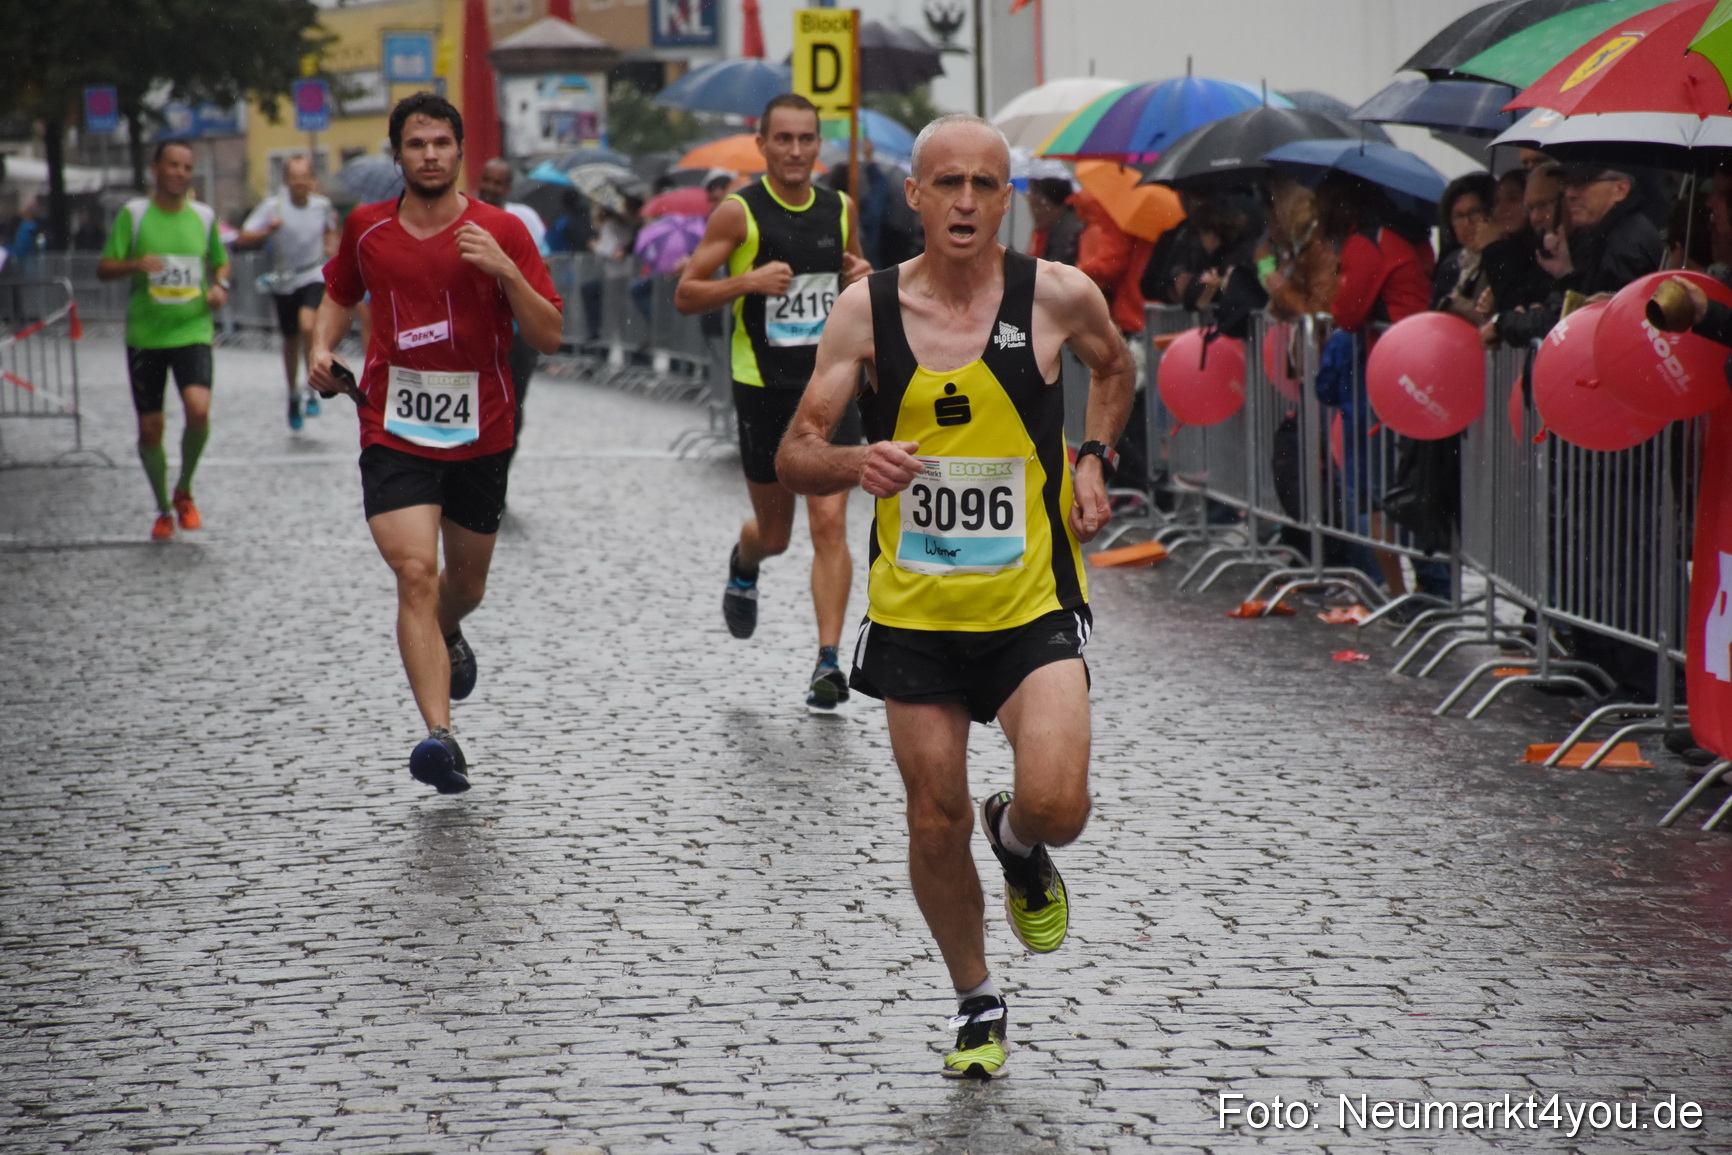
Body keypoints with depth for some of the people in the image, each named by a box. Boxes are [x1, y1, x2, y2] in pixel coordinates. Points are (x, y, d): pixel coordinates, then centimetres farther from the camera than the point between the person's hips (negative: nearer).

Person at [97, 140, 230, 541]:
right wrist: (136, 264, -21)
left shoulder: (203, 215, 6)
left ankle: (184, 492, 2)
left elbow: (220, 262, 22)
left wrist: (220, 285, 0)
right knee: (150, 428, 3)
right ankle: (163, 510, 24)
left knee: (198, 409, -22)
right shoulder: (133, 214, -1)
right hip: (145, 336, 0)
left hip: (192, 331, 0)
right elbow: (104, 268, -2)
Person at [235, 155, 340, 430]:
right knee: (291, 342, 13)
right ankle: (294, 395, 36)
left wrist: (331, 245, 1)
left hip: (314, 276, -1)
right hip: (284, 281, 1)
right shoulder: (273, 205, -10)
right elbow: (242, 240, -13)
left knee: (308, 325, -26)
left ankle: (313, 389, -12)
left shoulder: (322, 205, -3)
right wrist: (268, 231, -30)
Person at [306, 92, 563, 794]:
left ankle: (447, 640, 56)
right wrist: (322, 348, 3)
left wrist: (507, 271, -22)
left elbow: (549, 338, -7)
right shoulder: (366, 229, 2)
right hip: (393, 435, -1)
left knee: (466, 582, 18)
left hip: (481, 437, 1)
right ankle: (440, 737, -25)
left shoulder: (501, 232, -5)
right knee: (415, 573, -19)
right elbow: (341, 294, 22)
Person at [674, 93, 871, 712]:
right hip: (763, 386, -2)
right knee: (775, 532, 12)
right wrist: (747, 281, -22)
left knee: (829, 523, -11)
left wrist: (865, 278, -2)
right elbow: (685, 294, -6)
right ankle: (743, 568, 49)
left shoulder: (841, 209, 6)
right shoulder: (739, 212, -6)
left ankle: (829, 660, -11)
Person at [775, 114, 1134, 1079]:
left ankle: (1018, 842, 20)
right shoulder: (868, 310, -4)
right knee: (937, 824, 6)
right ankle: (978, 1003, 29)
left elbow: (1117, 366, 18)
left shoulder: (1058, 296, -6)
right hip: (915, 611, 1)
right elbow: (796, 455, -3)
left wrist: (1094, 462, 3)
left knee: (1058, 806, -18)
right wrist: (855, 463, -24)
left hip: (1032, 605, -1)